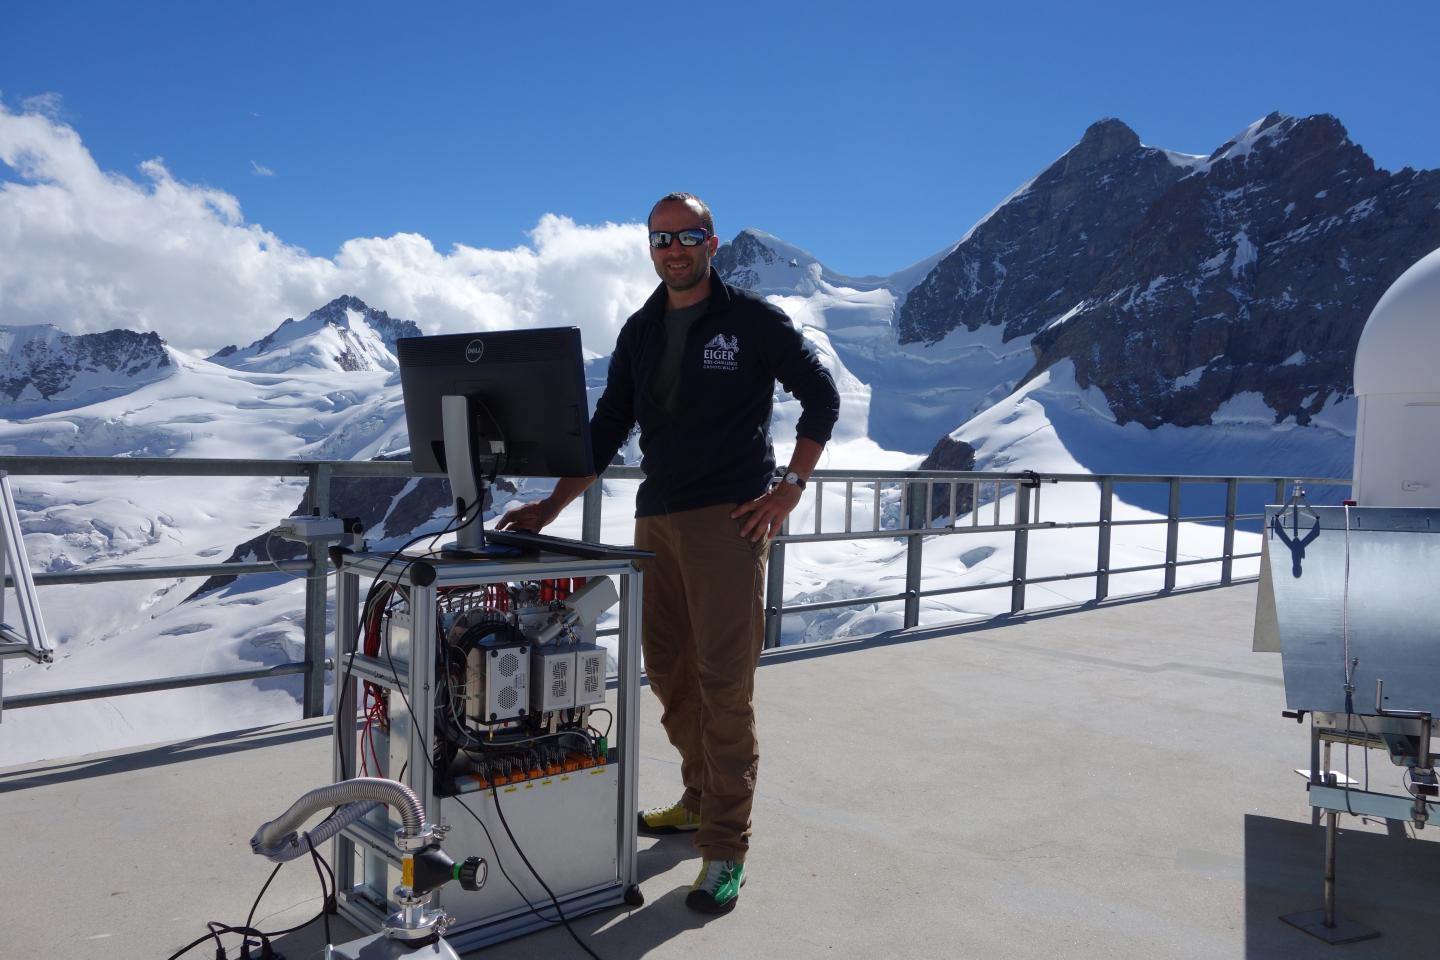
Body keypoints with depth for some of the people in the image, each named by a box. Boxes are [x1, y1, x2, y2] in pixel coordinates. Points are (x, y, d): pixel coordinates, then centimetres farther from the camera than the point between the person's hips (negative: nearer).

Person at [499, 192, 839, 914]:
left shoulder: (752, 318, 0)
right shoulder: (640, 332, 15)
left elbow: (820, 395, 2)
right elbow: (605, 431, 15)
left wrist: (789, 488, -7)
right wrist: (550, 508, 7)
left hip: (728, 521, -6)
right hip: (656, 521, 6)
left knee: (723, 683, -8)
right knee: (667, 672, 12)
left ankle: (725, 848, 1)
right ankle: (702, 800, 31)